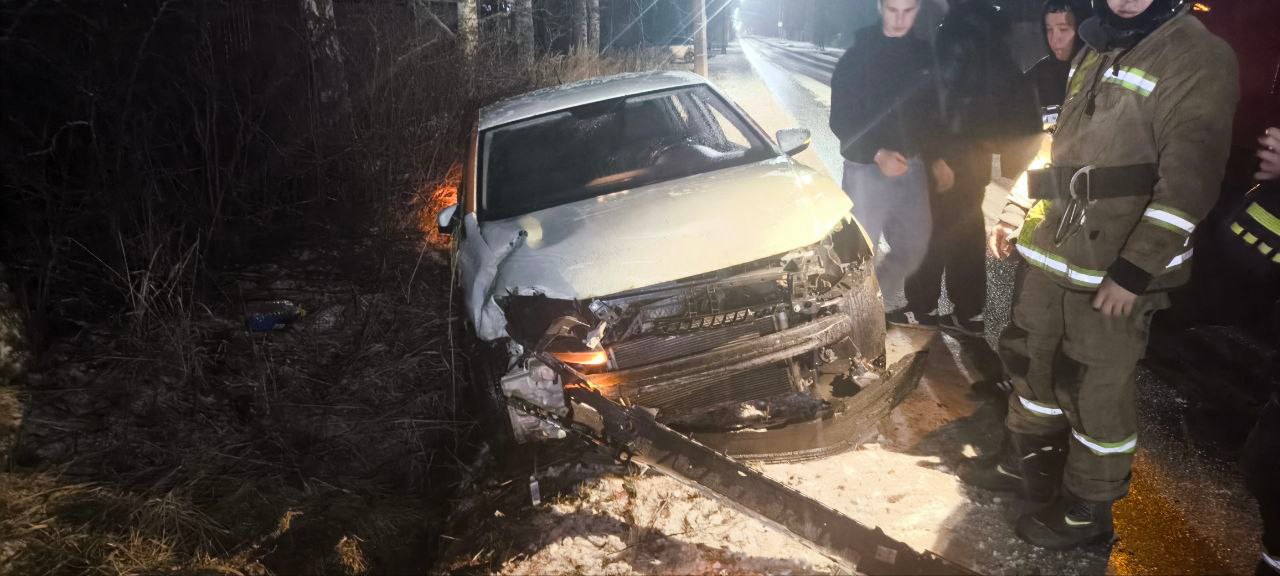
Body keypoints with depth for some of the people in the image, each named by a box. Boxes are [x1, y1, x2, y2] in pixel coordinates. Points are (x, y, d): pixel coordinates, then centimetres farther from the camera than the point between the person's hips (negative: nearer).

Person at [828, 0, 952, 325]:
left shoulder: (923, 53, 6)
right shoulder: (858, 56, -10)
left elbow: (928, 114, 16)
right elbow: (841, 121, -13)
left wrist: (936, 158, 6)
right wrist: (877, 154, -26)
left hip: (912, 167, 6)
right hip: (867, 170, -6)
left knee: (912, 250, 13)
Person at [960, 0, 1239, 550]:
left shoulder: (1199, 58, -12)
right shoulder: (1095, 51, 13)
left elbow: (1188, 180, -19)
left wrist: (1134, 270, -23)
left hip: (1114, 271, -7)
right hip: (1052, 252, 8)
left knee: (1094, 387, 3)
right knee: (1030, 357, 18)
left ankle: (1087, 508, 21)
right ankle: (1021, 461, 38)